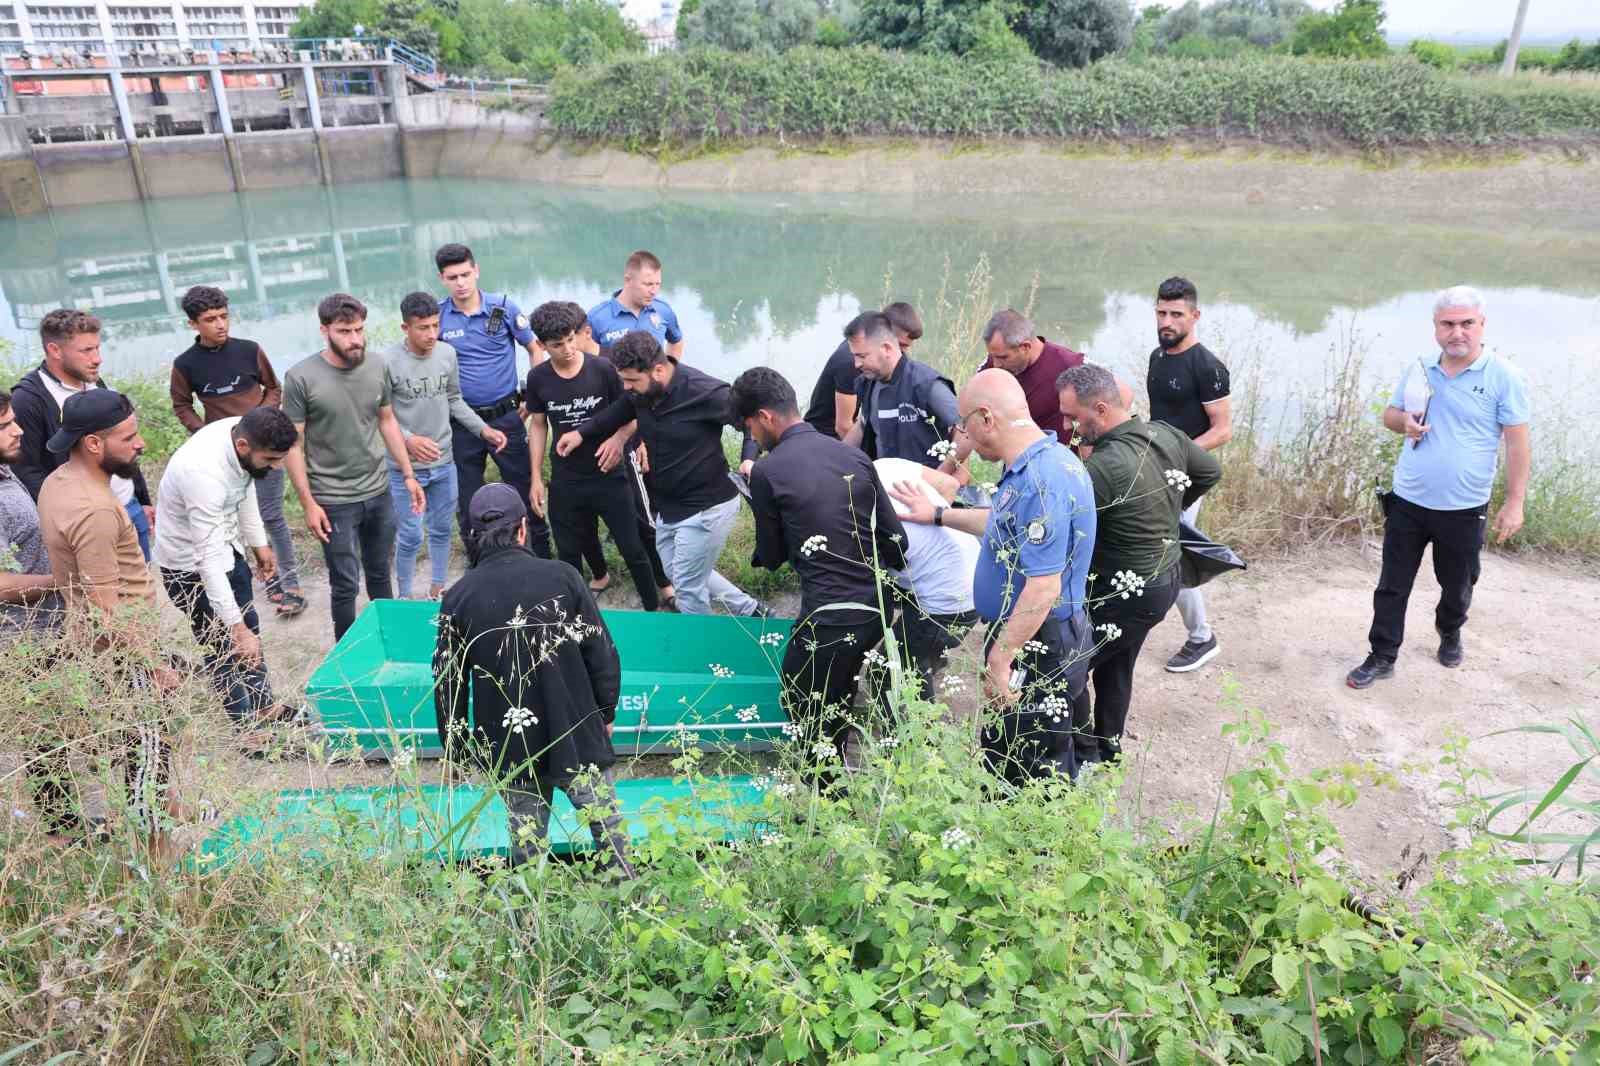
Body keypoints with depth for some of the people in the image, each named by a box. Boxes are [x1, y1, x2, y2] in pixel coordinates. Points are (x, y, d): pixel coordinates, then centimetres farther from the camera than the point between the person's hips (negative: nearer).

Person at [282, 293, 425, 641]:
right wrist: (308, 503, -11)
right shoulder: (301, 377, -14)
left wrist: (408, 475, 9)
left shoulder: (378, 367, -1)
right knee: (345, 585, 5)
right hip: (334, 501, -4)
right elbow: (293, 444, -10)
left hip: (378, 493, 4)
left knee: (380, 573, 19)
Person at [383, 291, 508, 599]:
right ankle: (404, 597, 23)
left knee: (441, 530, 17)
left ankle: (437, 589, 35)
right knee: (410, 536, 3)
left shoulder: (448, 353, -2)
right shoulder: (388, 361, -17)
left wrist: (484, 429, 2)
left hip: (444, 462, 5)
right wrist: (408, 439, -27)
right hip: (404, 467, -5)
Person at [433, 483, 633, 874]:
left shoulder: (458, 598, -6)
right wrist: (606, 713, 11)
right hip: (578, 738, -1)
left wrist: (456, 747, 14)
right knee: (609, 827, 14)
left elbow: (448, 682, 0)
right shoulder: (561, 577, -9)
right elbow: (602, 655, -5)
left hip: (511, 750, 1)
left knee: (527, 837, 15)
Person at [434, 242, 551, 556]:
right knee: (467, 500, 10)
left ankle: (542, 559, 18)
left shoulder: (503, 306, -6)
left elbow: (536, 350, 4)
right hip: (461, 421, 1)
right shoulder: (436, 316, -4)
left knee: (525, 489, 5)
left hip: (505, 415, -1)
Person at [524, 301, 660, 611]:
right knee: (568, 555, 13)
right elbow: (538, 425, 7)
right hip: (565, 482, 2)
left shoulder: (602, 369, -13)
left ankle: (653, 609, 22)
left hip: (609, 477, -2)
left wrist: (619, 438, -25)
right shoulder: (538, 378, -6)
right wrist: (536, 478, 4)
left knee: (632, 549, 5)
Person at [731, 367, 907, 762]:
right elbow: (895, 539, 4)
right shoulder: (853, 455, 2)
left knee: (807, 712, 16)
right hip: (878, 607, 6)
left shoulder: (767, 471, -11)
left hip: (830, 618, -6)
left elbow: (771, 556, 1)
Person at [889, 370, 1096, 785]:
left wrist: (999, 659, -25)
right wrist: (938, 514, 31)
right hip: (1034, 639, 10)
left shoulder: (1041, 482, -28)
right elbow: (1006, 525, 25)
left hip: (1037, 649, -10)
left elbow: (1043, 589, -30)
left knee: (1030, 771, 5)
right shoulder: (1042, 462, 6)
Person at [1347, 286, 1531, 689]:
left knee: (1457, 585, 18)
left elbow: (1517, 443, -9)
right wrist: (1404, 421, -11)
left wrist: (1514, 502, -12)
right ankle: (1382, 657, 17)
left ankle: (1450, 634, 45)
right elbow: (1390, 413, 14)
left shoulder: (1502, 377, -10)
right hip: (1407, 503, 3)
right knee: (1392, 585, 6)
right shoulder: (1420, 369, 2)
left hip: (1464, 510, -2)